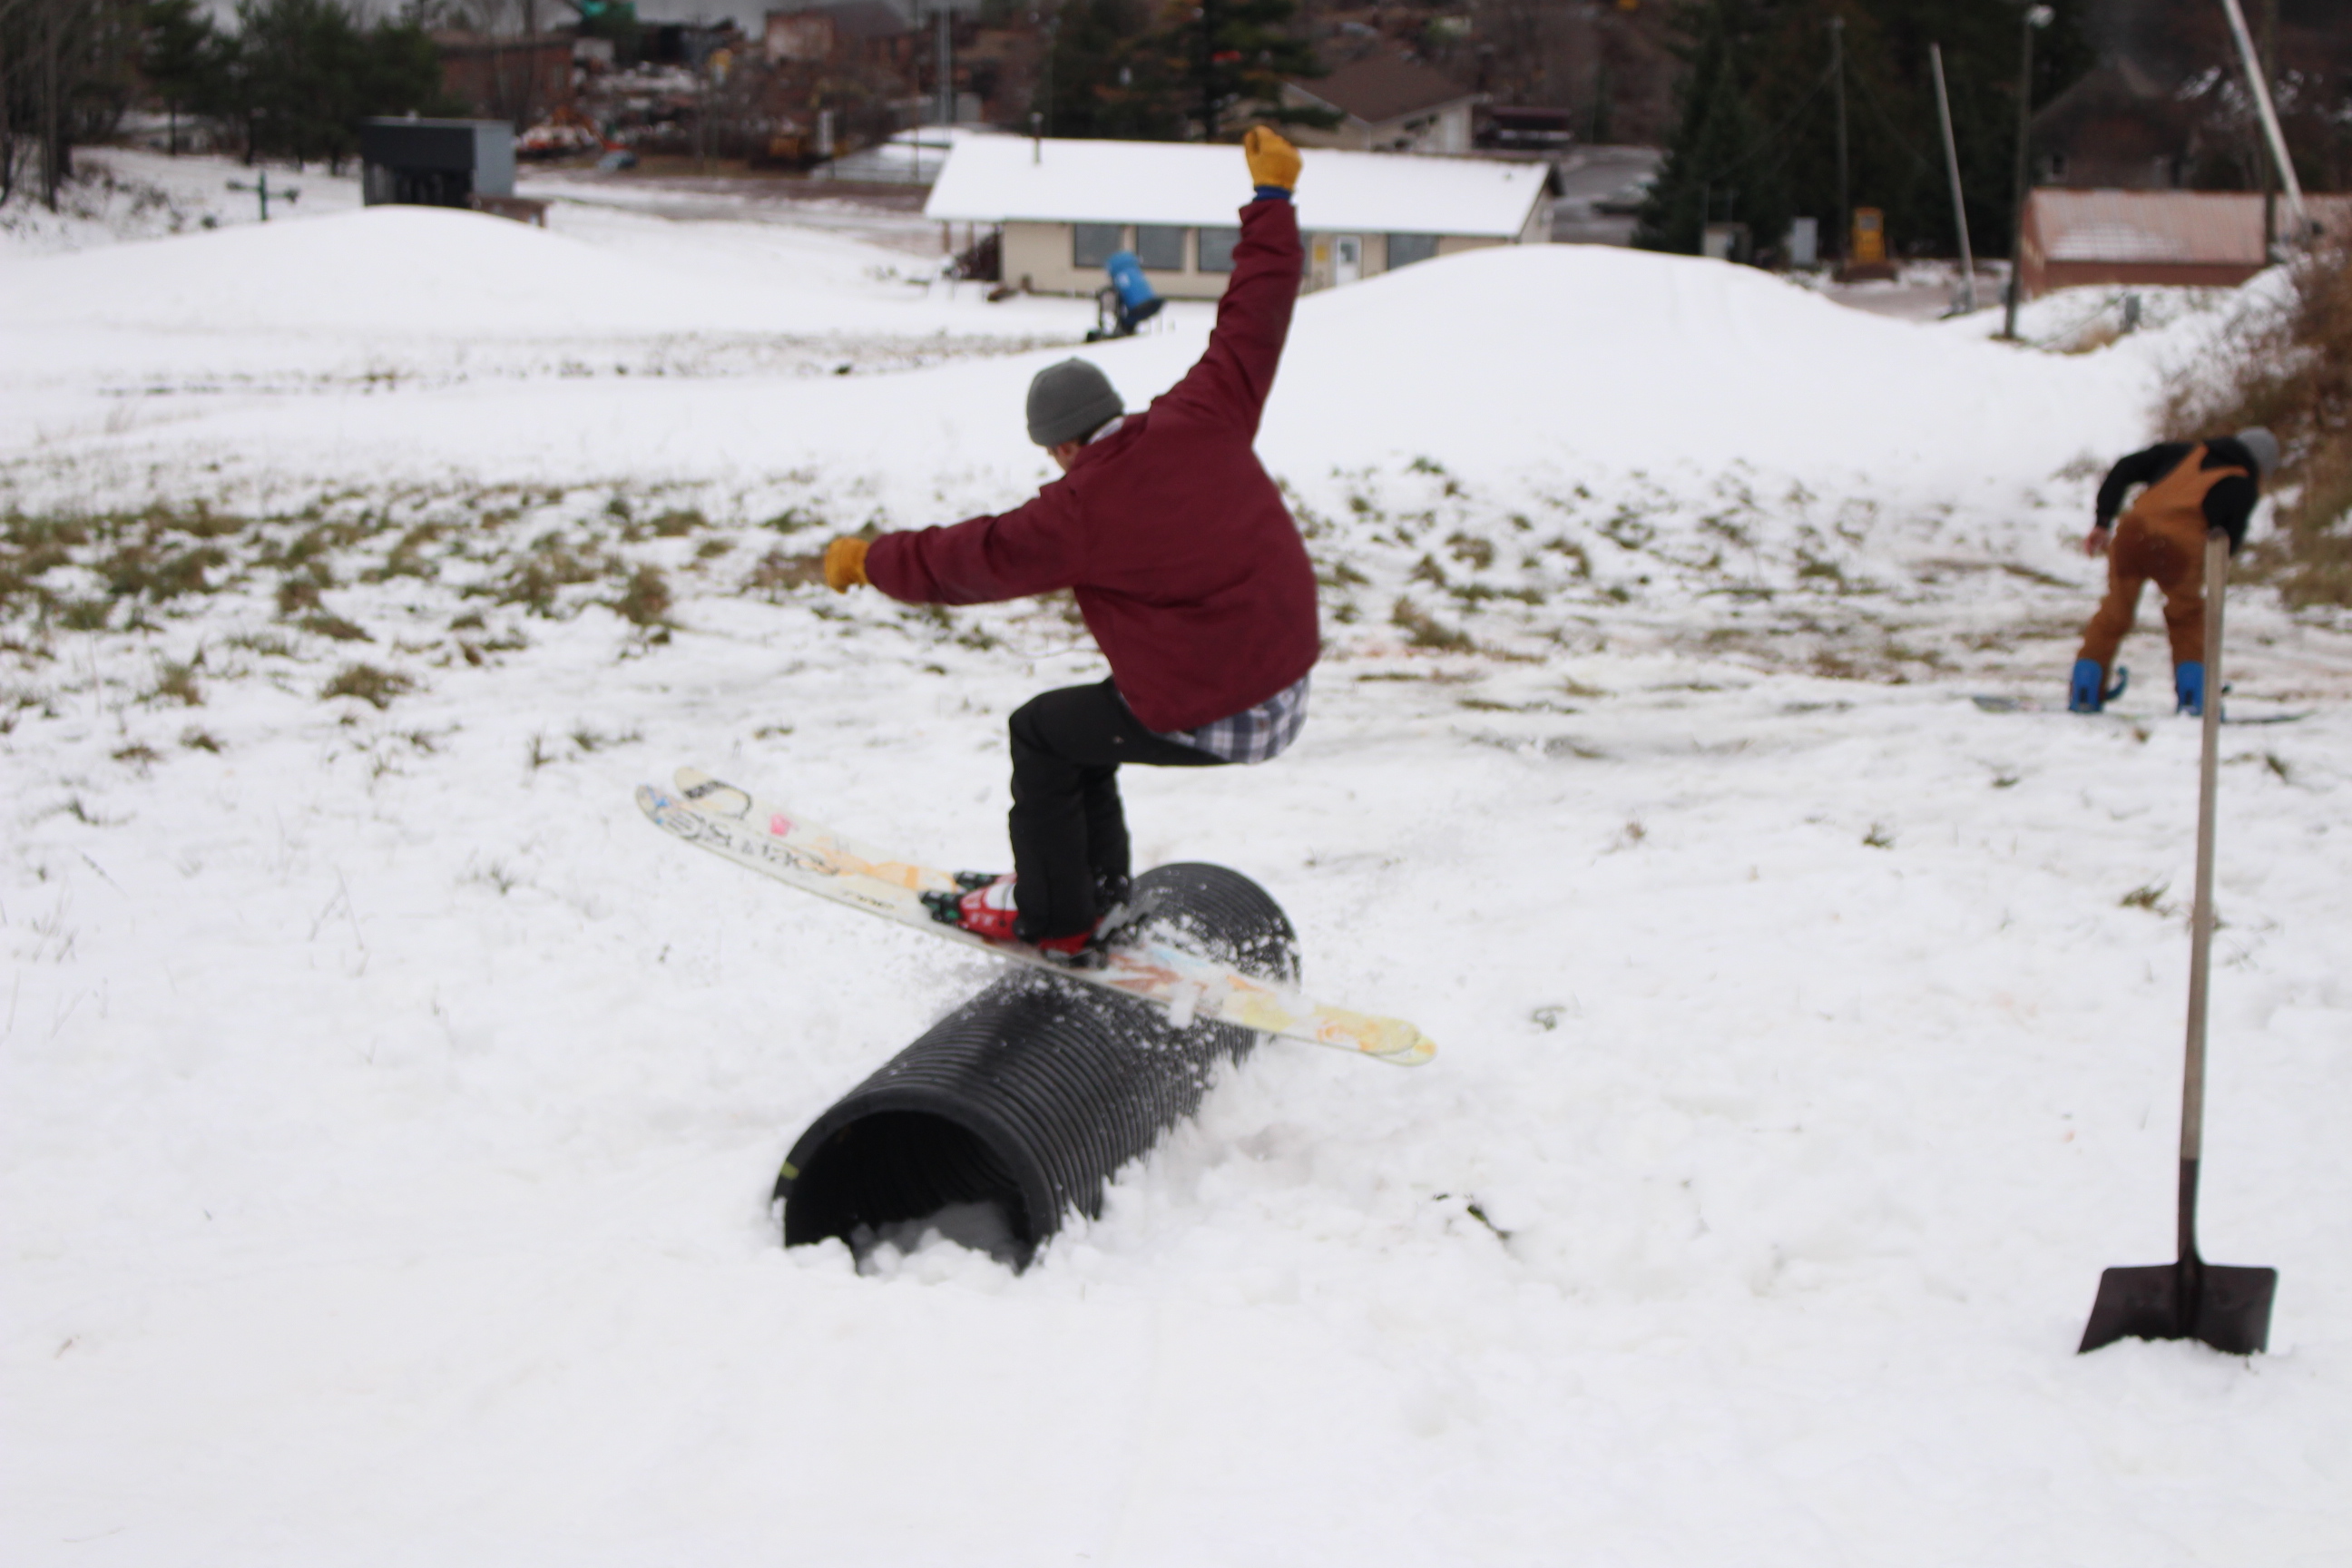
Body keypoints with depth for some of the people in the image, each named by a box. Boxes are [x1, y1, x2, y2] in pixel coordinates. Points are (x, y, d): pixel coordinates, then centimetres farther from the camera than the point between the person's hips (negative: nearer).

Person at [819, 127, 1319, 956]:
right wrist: (1272, 195, 19)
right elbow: (1254, 318, 9)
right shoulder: (1205, 419, -2)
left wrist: (868, 562, 8)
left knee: (1041, 732, 14)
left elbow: (969, 558, -7)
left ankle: (1054, 919, 24)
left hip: (1204, 721, -8)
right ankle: (1092, 880, 35)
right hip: (1289, 688, 8)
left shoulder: (1082, 511, -16)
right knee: (1081, 719, 24)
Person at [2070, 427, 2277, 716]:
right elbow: (2228, 543, 8)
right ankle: (2192, 699, 19)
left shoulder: (2182, 451, 26)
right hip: (2180, 548, -2)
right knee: (2187, 617, 24)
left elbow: (2124, 470, 17)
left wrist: (2102, 522, 15)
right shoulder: (2244, 486, 16)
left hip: (2132, 532, 2)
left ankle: (2083, 693, 21)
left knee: (2114, 615, 22)